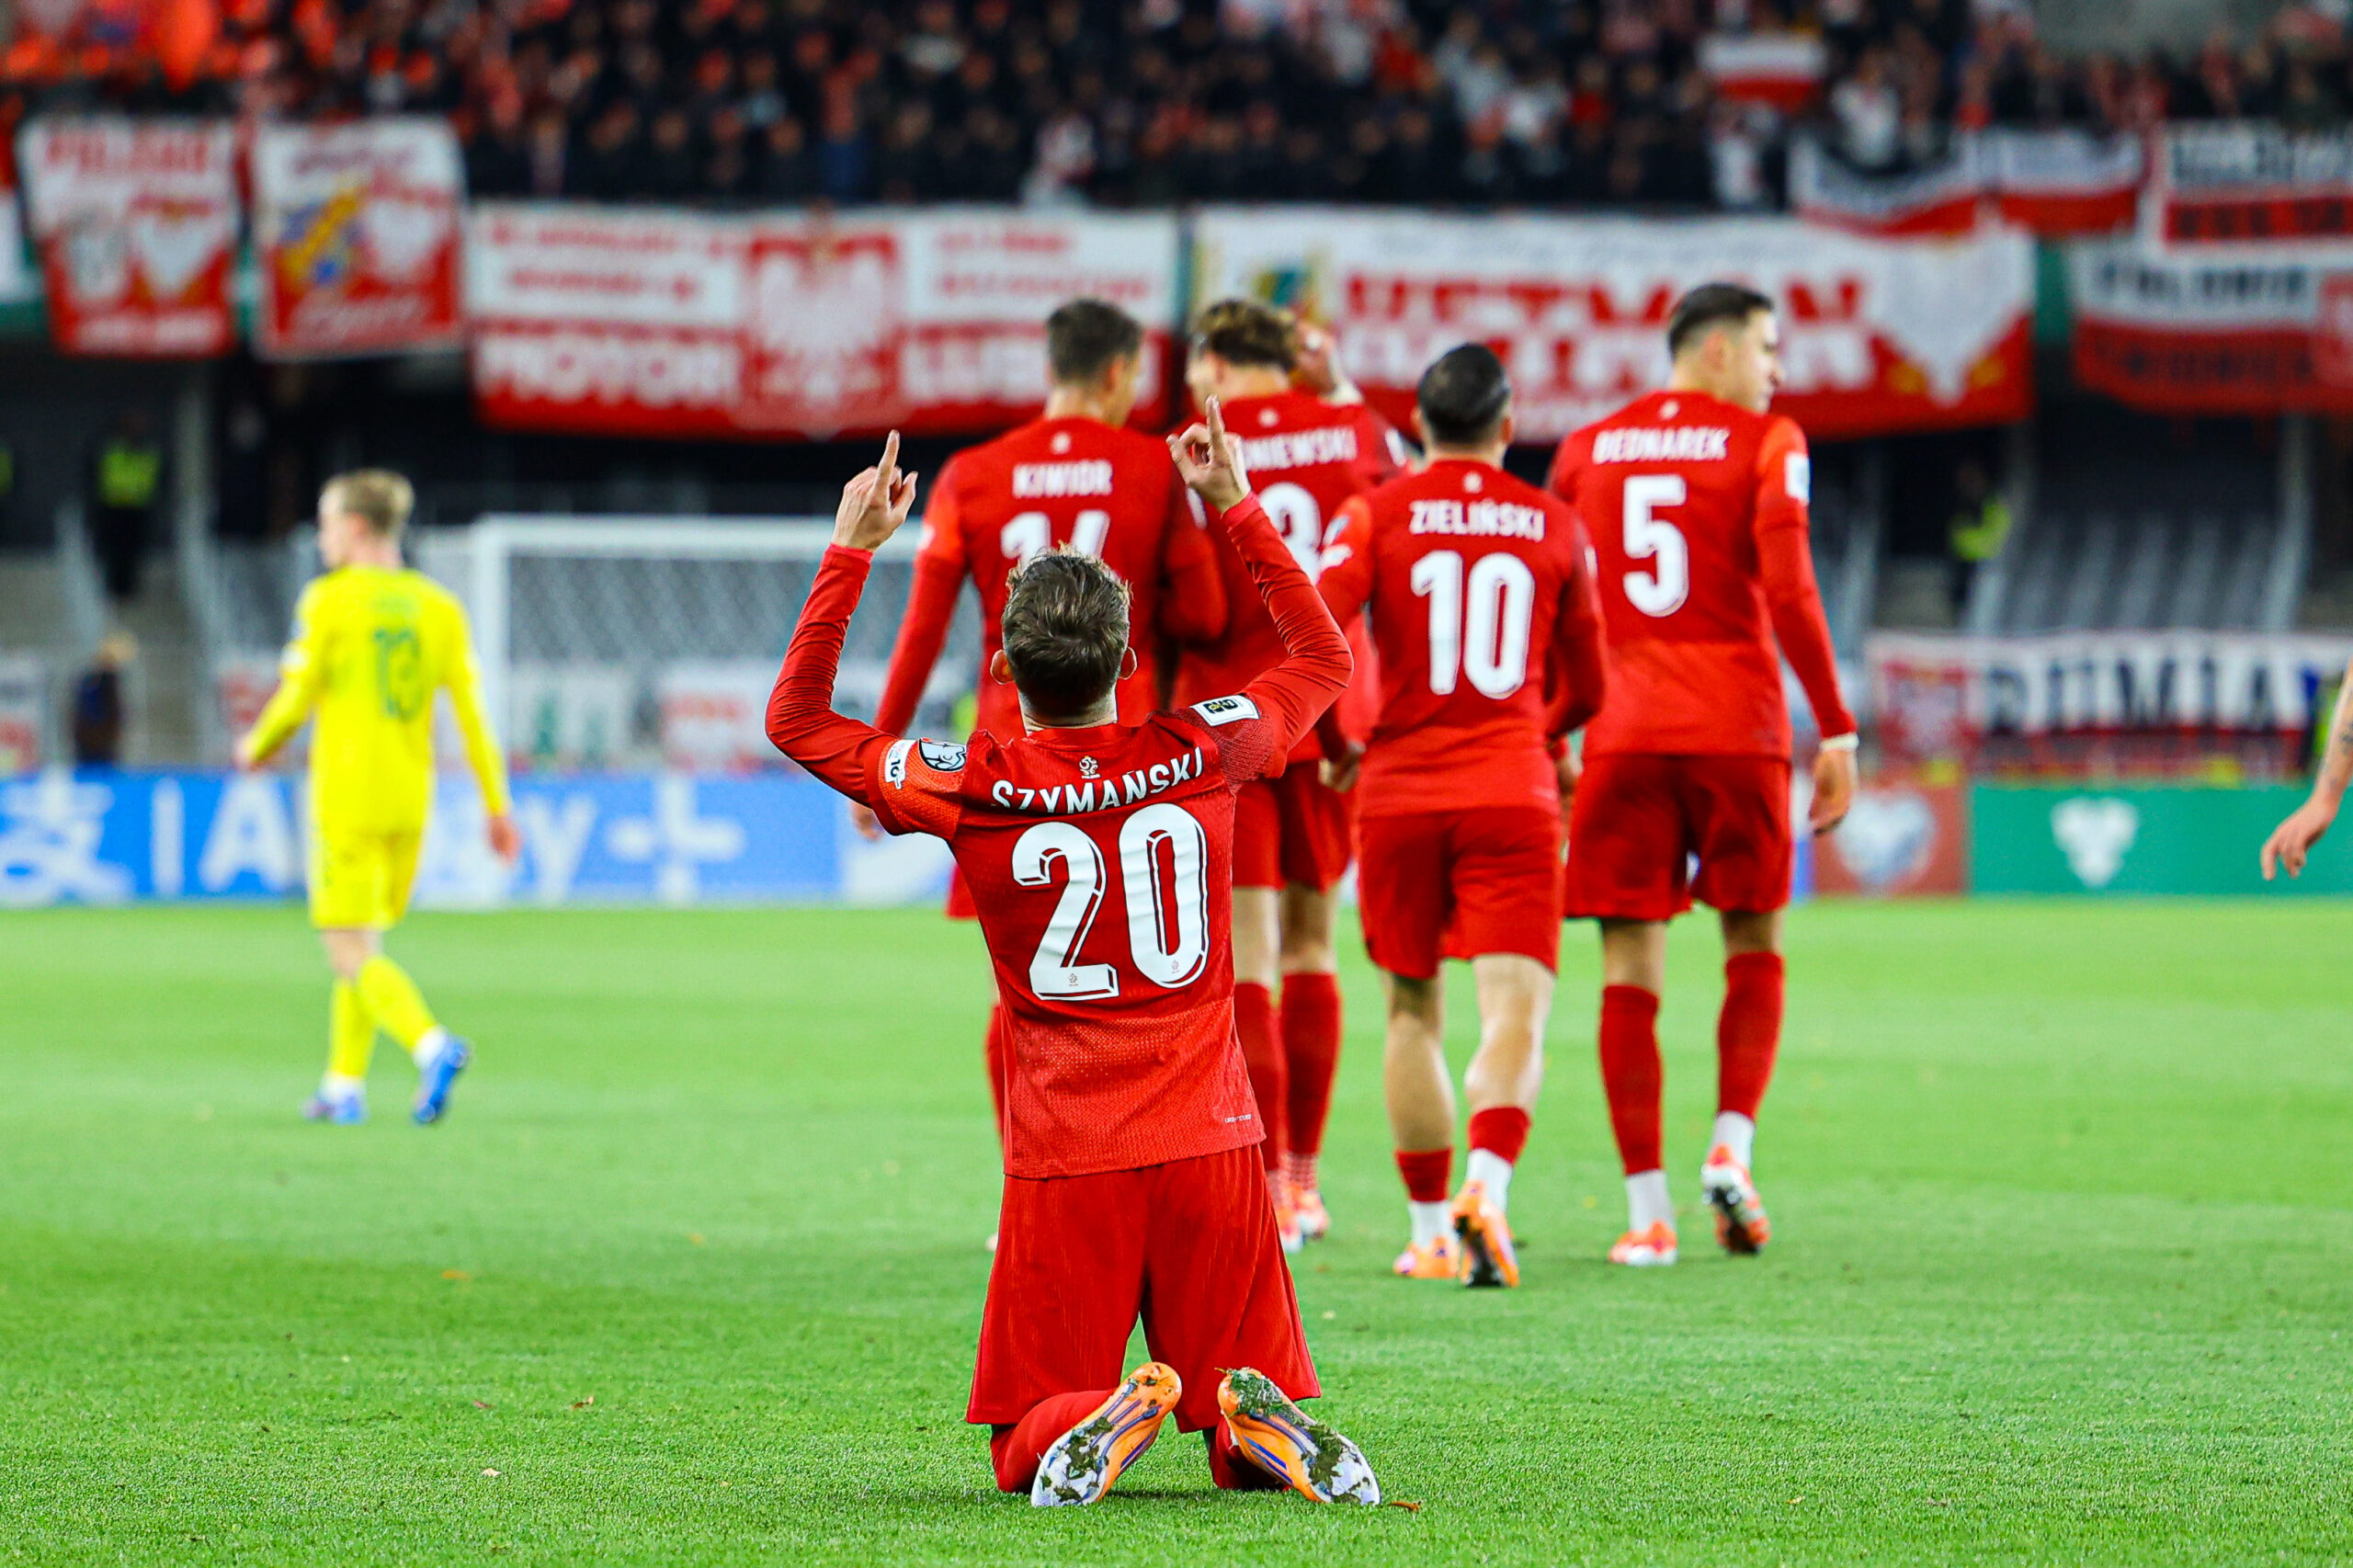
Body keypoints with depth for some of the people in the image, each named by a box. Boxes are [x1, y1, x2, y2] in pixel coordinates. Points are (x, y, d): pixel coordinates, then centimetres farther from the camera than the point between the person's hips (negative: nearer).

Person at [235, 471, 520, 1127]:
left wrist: (257, 747, 13)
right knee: (364, 944, 18)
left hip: (346, 796, -6)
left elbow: (296, 698, -8)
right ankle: (344, 1085, 21)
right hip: (411, 800, 6)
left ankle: (432, 1045, -29)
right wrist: (497, 807, 6)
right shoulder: (437, 606, 5)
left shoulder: (329, 601, -8)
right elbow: (471, 711, 3)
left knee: (351, 955, -6)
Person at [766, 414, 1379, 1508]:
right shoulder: (1198, 755, -1)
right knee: (1249, 1436, 10)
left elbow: (795, 721, 10)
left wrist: (850, 553, 10)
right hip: (1208, 1139, 1)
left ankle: (1091, 1421, -28)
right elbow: (1324, 658, 20)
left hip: (1064, 1167, -1)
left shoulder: (973, 791, -6)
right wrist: (1237, 508, 20)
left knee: (1025, 1452, 7)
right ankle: (1261, 1421, -26)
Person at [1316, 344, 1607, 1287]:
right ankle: (1487, 1183, -34)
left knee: (1413, 1012, 14)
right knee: (1516, 1006, -8)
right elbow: (1585, 687, 17)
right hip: (1513, 793, 0)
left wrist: (1335, 744, 3)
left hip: (1399, 791, 1)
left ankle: (1429, 1229, 17)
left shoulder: (1376, 516, 2)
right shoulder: (1554, 526, 8)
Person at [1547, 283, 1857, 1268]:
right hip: (1735, 725, -2)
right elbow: (1788, 592, -10)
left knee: (1630, 967, 2)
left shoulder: (1588, 448, 12)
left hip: (1623, 732, 2)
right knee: (1754, 945, 15)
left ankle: (1647, 1210, -4)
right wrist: (1837, 731, -7)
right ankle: (1731, 1146, -4)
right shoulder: (1764, 444, 0)